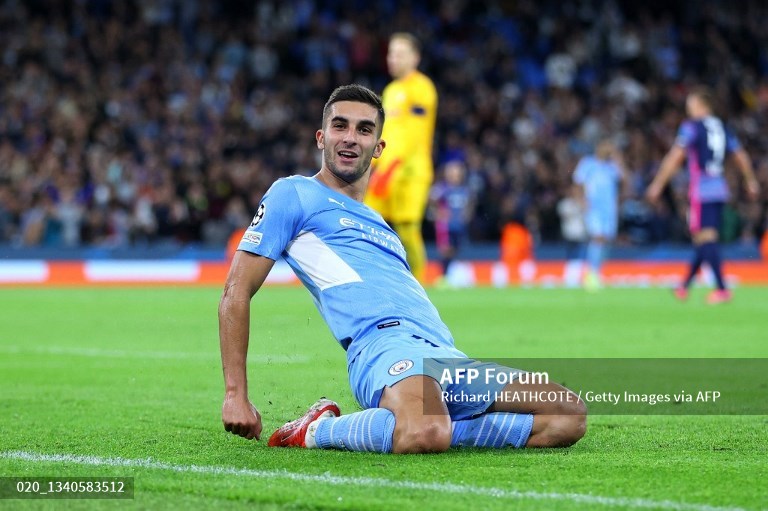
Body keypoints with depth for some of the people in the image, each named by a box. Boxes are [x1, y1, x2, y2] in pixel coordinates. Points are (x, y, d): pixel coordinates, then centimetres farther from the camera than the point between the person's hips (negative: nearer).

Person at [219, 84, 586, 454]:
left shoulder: (379, 225, 34)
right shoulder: (294, 195, 12)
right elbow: (236, 291, 3)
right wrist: (236, 394, -6)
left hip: (448, 356, 8)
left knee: (569, 415, -7)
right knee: (427, 435, -41)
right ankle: (318, 430, -11)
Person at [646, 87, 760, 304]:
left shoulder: (692, 126, -7)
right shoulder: (721, 127, 12)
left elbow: (675, 158, -12)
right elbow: (741, 156, 18)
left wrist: (657, 185, -8)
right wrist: (751, 181, 31)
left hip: (701, 190, -7)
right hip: (720, 189, 7)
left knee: (706, 239, -8)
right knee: (704, 239, 13)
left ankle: (722, 290, -17)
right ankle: (684, 286, 23)